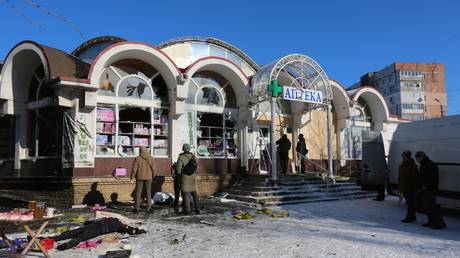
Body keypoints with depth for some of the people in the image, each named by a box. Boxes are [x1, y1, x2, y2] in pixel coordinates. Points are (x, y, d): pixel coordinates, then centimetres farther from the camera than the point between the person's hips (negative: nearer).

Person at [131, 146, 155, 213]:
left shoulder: (137, 158, -8)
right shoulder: (151, 158, -3)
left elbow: (134, 169, -8)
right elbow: (153, 168, -2)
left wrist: (132, 176, 5)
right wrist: (153, 176, 11)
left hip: (140, 177, -1)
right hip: (148, 177, 1)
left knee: (138, 192, 7)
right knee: (148, 193, 7)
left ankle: (137, 208, 8)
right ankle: (148, 208, 7)